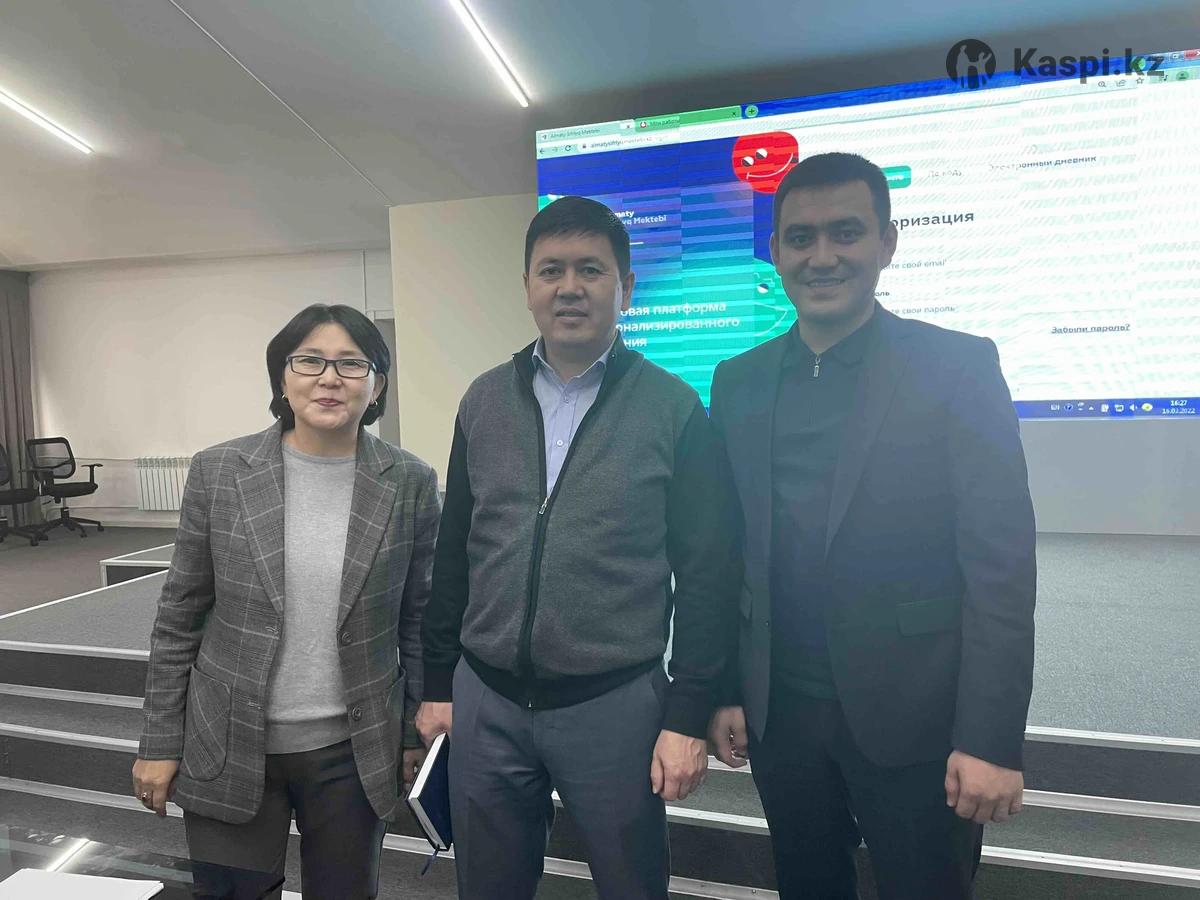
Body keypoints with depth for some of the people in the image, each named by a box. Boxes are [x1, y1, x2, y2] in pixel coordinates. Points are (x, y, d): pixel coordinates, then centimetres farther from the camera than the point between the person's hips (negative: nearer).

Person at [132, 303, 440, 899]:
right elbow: (179, 620, 0)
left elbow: (419, 621, 0)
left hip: (353, 753, 1)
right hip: (230, 749, 0)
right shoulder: (219, 472, -7)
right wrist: (160, 744, 2)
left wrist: (417, 736, 4)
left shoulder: (411, 484, -8)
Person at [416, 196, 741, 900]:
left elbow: (707, 574, -5)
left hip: (615, 703, -3)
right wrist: (439, 682, 11)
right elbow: (454, 553, 9)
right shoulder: (485, 401, 4)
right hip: (484, 700, 3)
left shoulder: (674, 410, -6)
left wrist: (689, 714, -6)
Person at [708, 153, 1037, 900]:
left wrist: (991, 739, -13)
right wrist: (725, 690, 5)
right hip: (780, 715, 4)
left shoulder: (958, 367, -7)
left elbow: (1001, 563, -10)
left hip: (915, 719, -3)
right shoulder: (739, 381, 3)